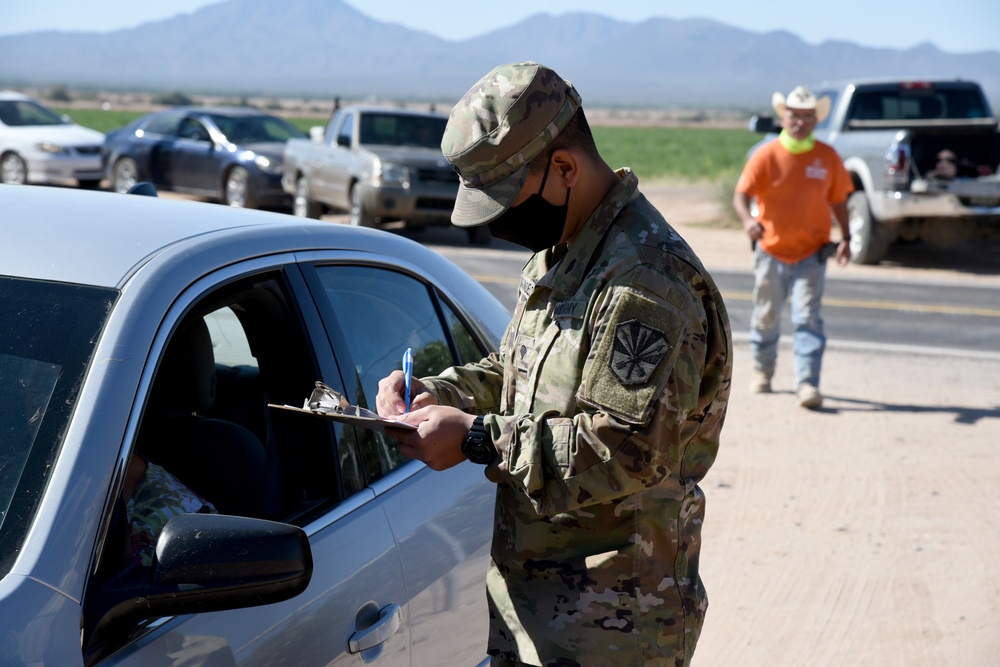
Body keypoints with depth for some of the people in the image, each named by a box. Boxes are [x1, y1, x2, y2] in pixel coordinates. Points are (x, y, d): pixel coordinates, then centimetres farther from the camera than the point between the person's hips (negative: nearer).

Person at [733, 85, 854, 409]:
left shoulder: (827, 157, 1)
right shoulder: (766, 155, -5)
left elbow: (838, 199, 10)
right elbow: (741, 194, -10)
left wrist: (845, 238, 1)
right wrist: (747, 219, -31)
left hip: (811, 251, 0)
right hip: (771, 249, 0)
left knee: (808, 317, -9)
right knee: (766, 316, 13)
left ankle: (807, 383, -12)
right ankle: (762, 371, 35)